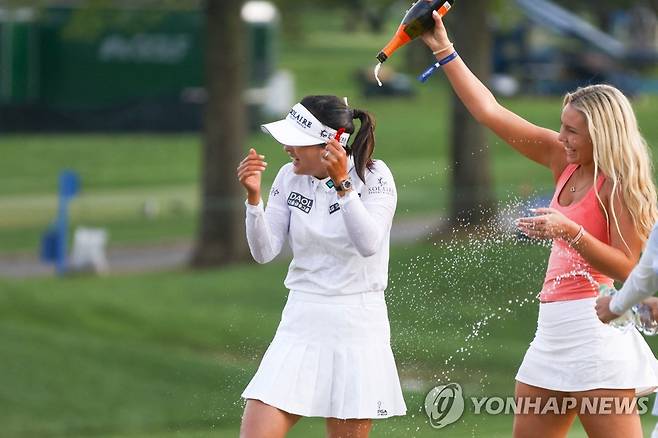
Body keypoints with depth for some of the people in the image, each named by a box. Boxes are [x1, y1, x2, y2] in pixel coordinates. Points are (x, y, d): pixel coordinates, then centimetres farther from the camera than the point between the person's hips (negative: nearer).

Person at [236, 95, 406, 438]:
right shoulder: (290, 178, 3)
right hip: (301, 322, 3)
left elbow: (368, 244, -23)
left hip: (358, 323, -3)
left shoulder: (374, 176, -8)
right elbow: (264, 252, 0)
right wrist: (254, 196, -14)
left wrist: (342, 184, -30)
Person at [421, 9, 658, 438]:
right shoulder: (565, 161, 10)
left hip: (594, 327, -9)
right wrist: (445, 52, 11)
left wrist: (570, 231, -25)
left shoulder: (619, 186, -10)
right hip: (554, 326, 9)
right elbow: (490, 112, 13)